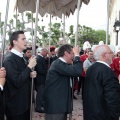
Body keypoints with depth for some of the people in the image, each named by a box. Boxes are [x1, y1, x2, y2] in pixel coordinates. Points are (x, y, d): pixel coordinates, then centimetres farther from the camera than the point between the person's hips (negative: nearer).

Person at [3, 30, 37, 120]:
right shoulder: (9, 60, -20)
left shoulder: (20, 58, 8)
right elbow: (17, 82, -28)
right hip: (16, 105, -9)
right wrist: (29, 66, -22)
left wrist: (30, 75, -1)